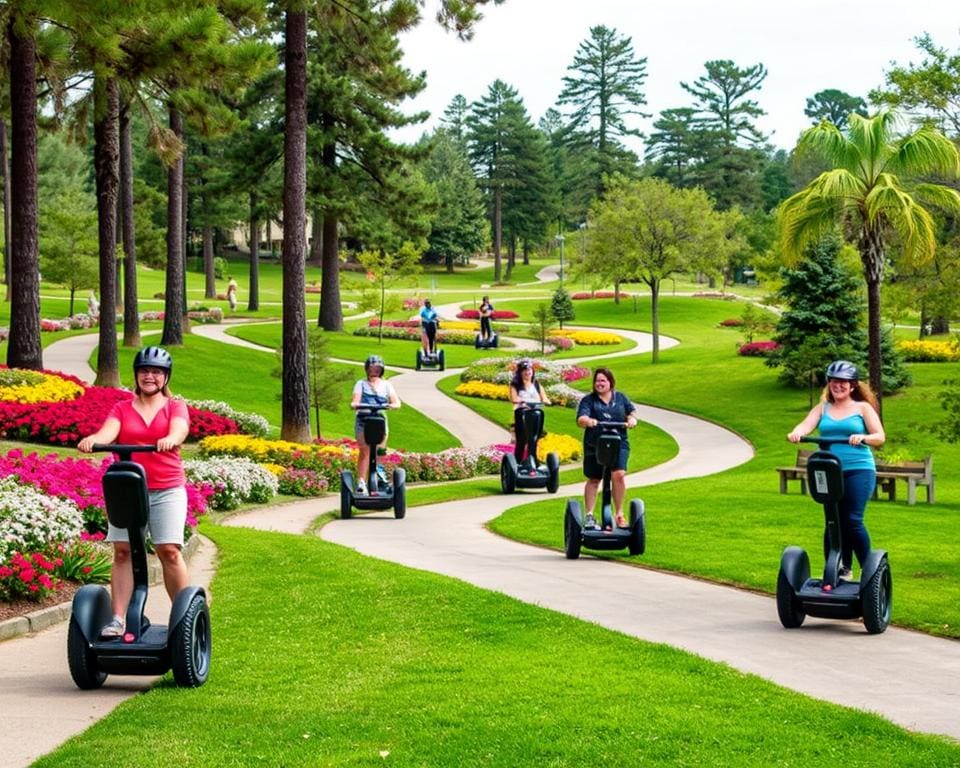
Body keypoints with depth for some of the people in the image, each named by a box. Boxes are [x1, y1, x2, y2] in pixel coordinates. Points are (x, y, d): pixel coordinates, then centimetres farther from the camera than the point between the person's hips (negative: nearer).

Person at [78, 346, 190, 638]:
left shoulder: (175, 406, 8)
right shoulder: (122, 409, 12)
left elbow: (180, 429, -14)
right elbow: (108, 431, -8)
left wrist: (170, 439, -38)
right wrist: (93, 439, -32)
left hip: (167, 491, -2)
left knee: (169, 551, -8)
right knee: (123, 550, -5)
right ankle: (117, 619, -5)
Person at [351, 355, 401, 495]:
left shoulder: (386, 385, 16)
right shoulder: (361, 383, 12)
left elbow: (396, 401, 4)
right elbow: (355, 400, -1)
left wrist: (393, 405, -20)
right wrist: (354, 404, -26)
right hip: (363, 420, -2)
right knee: (364, 452, -8)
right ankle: (361, 482, -8)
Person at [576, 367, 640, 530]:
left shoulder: (620, 398, 12)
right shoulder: (588, 400, 2)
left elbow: (632, 411, 9)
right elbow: (581, 418, -12)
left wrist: (632, 419, -15)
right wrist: (588, 421, -36)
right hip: (594, 445, 0)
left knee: (619, 474, -17)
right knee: (593, 480, 9)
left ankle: (619, 513, -3)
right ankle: (589, 515, 21)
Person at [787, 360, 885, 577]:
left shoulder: (863, 408, 7)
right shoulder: (822, 408, 14)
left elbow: (880, 437, -1)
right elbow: (807, 424, -3)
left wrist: (862, 437, -23)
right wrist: (797, 433, -27)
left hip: (858, 470, -3)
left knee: (853, 520, -11)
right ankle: (840, 569, 15)